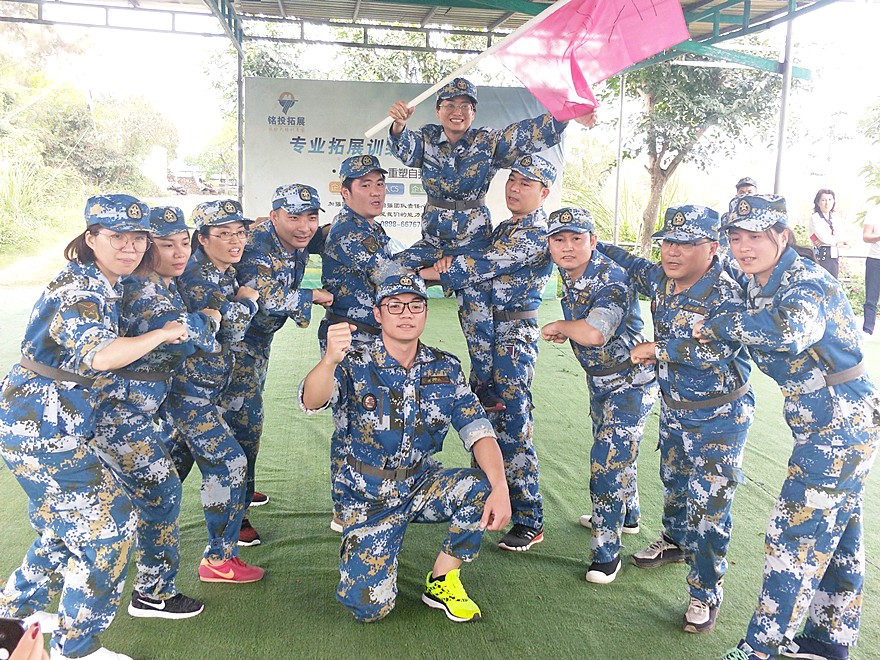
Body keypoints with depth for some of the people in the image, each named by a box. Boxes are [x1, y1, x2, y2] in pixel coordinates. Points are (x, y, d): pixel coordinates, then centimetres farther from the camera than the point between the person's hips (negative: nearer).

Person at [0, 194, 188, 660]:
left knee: (66, 526, 23)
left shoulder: (108, 285, 8)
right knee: (106, 525, -2)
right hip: (42, 429, -10)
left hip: (51, 427, 10)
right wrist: (163, 333, -24)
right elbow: (100, 354, -37)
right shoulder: (78, 290, -21)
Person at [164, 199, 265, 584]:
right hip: (187, 389, -9)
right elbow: (231, 330, -23)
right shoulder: (198, 276, -20)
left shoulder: (225, 272, 8)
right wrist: (247, 299, -9)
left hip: (204, 385, 9)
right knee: (229, 462, -6)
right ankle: (219, 559, 7)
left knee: (172, 462, 20)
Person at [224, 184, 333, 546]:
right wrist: (315, 296, -23)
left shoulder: (298, 242, -4)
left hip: (260, 338, 9)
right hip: (234, 338, -9)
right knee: (243, 421, -12)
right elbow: (269, 298, -37)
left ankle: (241, 489, 40)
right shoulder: (257, 245, -29)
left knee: (247, 416, 22)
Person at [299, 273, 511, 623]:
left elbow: (478, 429, -12)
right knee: (369, 606, -15)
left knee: (482, 487, -27)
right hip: (368, 494, -2)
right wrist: (330, 360, -53)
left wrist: (500, 488, -30)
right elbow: (311, 402, -30)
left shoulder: (446, 369, -4)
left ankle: (442, 581, -3)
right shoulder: (356, 364, -12)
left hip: (422, 484, 3)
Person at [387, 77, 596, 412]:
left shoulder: (488, 142, -4)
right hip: (434, 240, 2)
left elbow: (530, 133, -15)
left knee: (478, 313, -3)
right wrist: (398, 125, -45)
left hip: (474, 241, -2)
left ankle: (484, 385, 14)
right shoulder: (427, 139, 0)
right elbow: (404, 148, -21)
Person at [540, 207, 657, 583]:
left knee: (608, 460, -9)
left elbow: (594, 333, -45)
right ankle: (627, 515, 47)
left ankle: (607, 551, 6)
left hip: (630, 382, -9)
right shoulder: (569, 273, -5)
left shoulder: (611, 279, -30)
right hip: (598, 379, 9)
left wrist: (558, 327, -26)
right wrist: (566, 331, -2)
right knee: (610, 450, 23)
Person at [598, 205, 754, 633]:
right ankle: (675, 541, 50)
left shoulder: (727, 295, -25)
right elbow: (631, 264, 16)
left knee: (708, 503, -4)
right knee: (673, 482, 25)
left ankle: (706, 593, 11)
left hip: (720, 416, -7)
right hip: (674, 406, 7)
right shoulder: (661, 280, -4)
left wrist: (657, 349, -33)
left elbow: (719, 348, -38)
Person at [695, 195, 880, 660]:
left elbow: (791, 333, -44)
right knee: (839, 534, 20)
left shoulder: (806, 281, -22)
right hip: (839, 424, 9)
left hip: (840, 424, -9)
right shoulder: (755, 287, 4)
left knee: (793, 538, -4)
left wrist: (719, 325, -31)